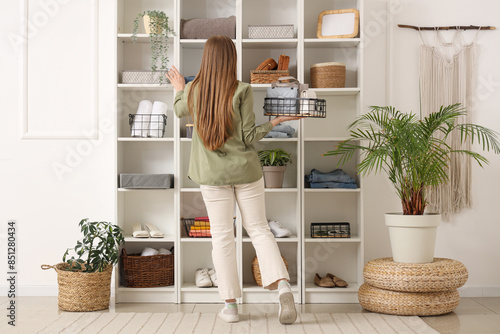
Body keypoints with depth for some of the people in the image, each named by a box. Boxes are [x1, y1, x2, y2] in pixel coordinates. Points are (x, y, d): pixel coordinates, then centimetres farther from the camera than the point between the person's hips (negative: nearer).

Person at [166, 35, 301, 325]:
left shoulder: (193, 91, -2)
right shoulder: (242, 90, -10)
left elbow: (180, 111, 22)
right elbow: (249, 137, -10)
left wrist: (179, 89, 39)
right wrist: (276, 121, 3)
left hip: (212, 173, 1)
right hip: (245, 170, -1)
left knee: (222, 235, 7)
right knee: (258, 227, 10)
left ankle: (230, 305, 10)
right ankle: (283, 286, -6)